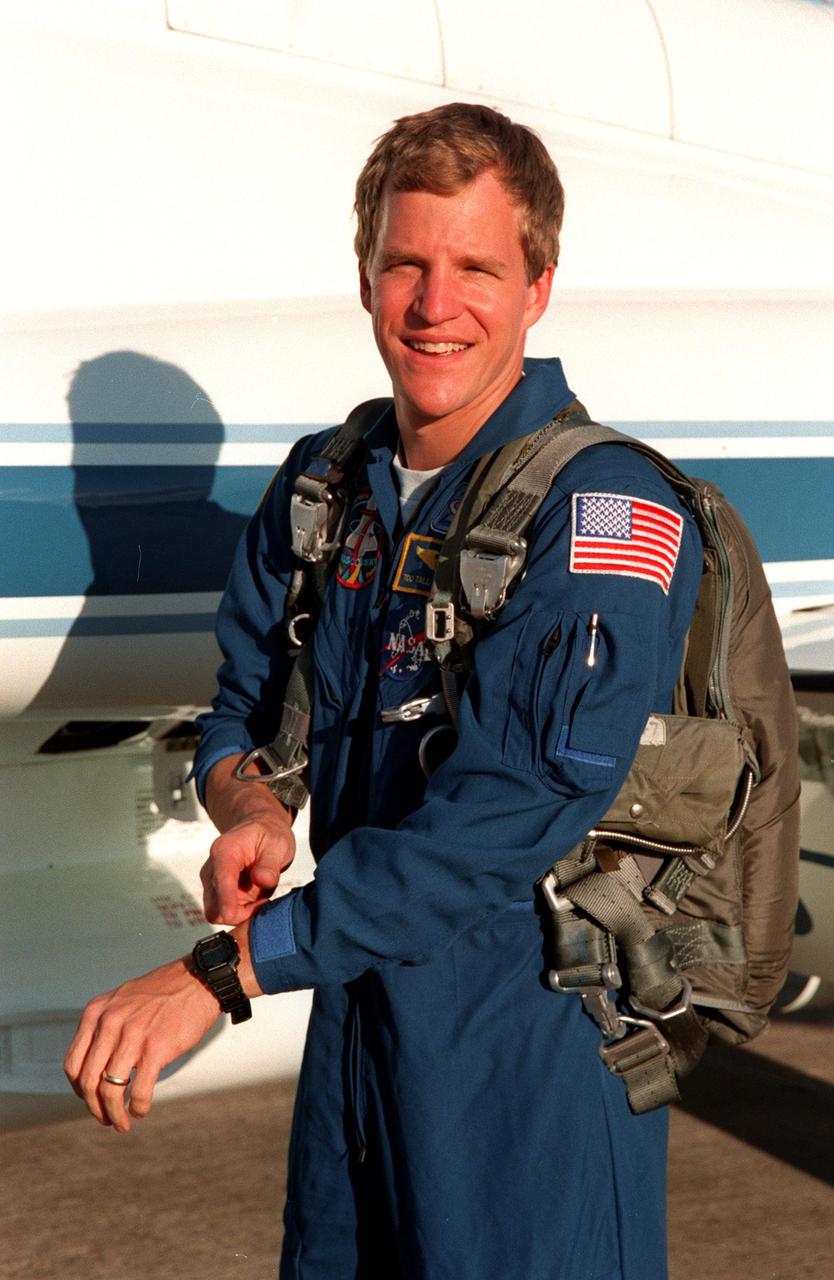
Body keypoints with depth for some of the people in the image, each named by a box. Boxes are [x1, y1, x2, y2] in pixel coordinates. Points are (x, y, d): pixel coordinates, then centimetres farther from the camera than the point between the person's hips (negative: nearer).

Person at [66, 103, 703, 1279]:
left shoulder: (602, 509, -18)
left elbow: (509, 816, -26)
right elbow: (243, 716, 13)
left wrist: (224, 973, -28)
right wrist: (252, 817, -11)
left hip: (533, 1046, -6)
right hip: (355, 1012, 6)